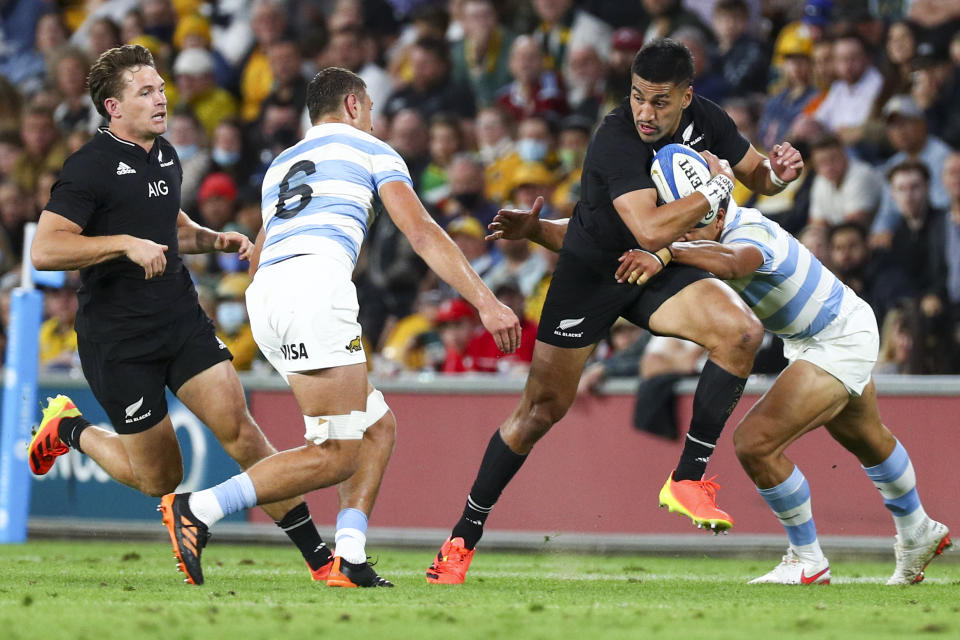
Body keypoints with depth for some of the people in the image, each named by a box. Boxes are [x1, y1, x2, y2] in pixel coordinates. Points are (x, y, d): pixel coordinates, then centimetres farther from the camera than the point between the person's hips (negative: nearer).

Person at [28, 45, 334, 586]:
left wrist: (216, 240, 11)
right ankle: (69, 429, 28)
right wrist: (126, 244, -29)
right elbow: (45, 250, -23)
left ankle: (317, 554, -11)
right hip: (118, 340, -6)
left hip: (183, 321, 6)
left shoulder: (166, 156, 11)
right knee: (160, 478, 1)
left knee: (239, 426, -12)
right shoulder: (91, 167, -14)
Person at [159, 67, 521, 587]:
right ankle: (196, 509, -19)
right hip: (315, 285, -8)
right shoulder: (370, 151, 16)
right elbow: (423, 234, 4)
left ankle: (349, 561, -1)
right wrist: (486, 302, -1)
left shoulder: (280, 164, 34)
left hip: (264, 293, 8)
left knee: (377, 427, 14)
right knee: (337, 455, -10)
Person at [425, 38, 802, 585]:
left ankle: (688, 480, -12)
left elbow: (755, 175, 9)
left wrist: (777, 173, -15)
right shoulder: (617, 140, -30)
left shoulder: (703, 118, -10)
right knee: (544, 407, -4)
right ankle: (463, 539, 11)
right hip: (591, 269, -5)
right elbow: (651, 230, -41)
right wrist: (718, 187, -32)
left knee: (743, 332, -22)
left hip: (656, 272, 5)